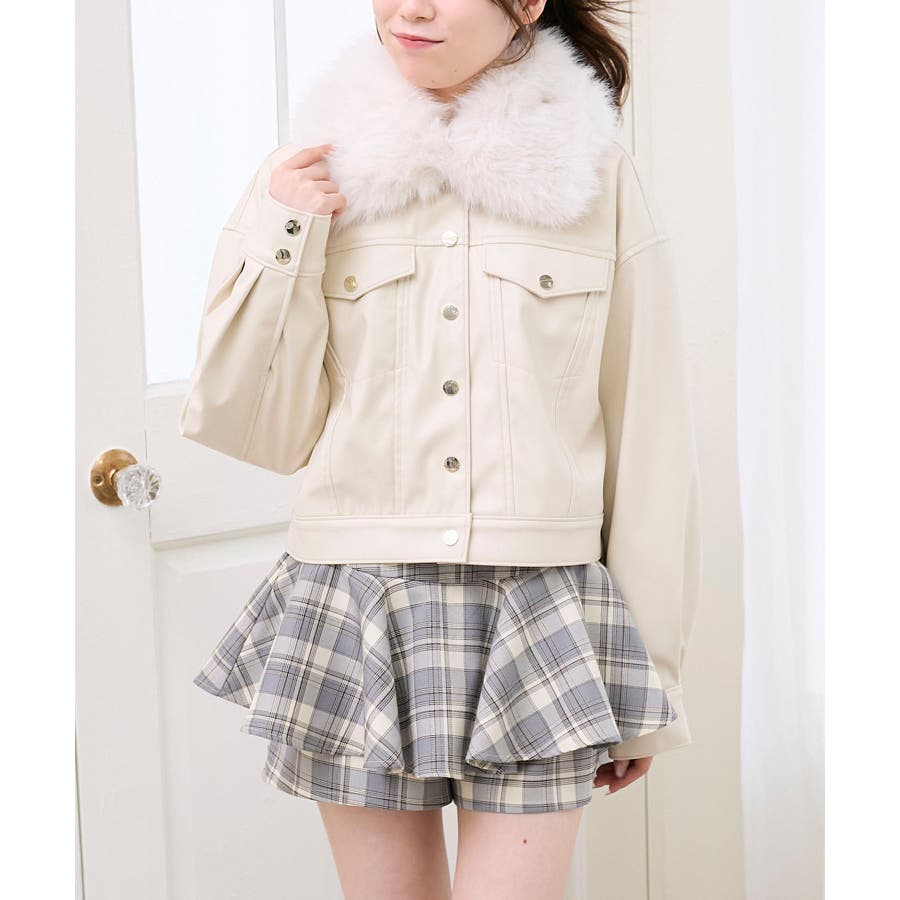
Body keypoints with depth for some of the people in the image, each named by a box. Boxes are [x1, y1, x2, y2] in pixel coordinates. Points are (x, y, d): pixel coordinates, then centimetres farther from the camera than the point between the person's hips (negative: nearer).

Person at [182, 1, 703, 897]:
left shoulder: (594, 174, 1)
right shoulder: (316, 174, 5)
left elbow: (648, 438, 3)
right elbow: (261, 430, 5)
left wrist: (649, 678, 4)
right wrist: (277, 242, -6)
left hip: (539, 617, -1)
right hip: (355, 607, 2)